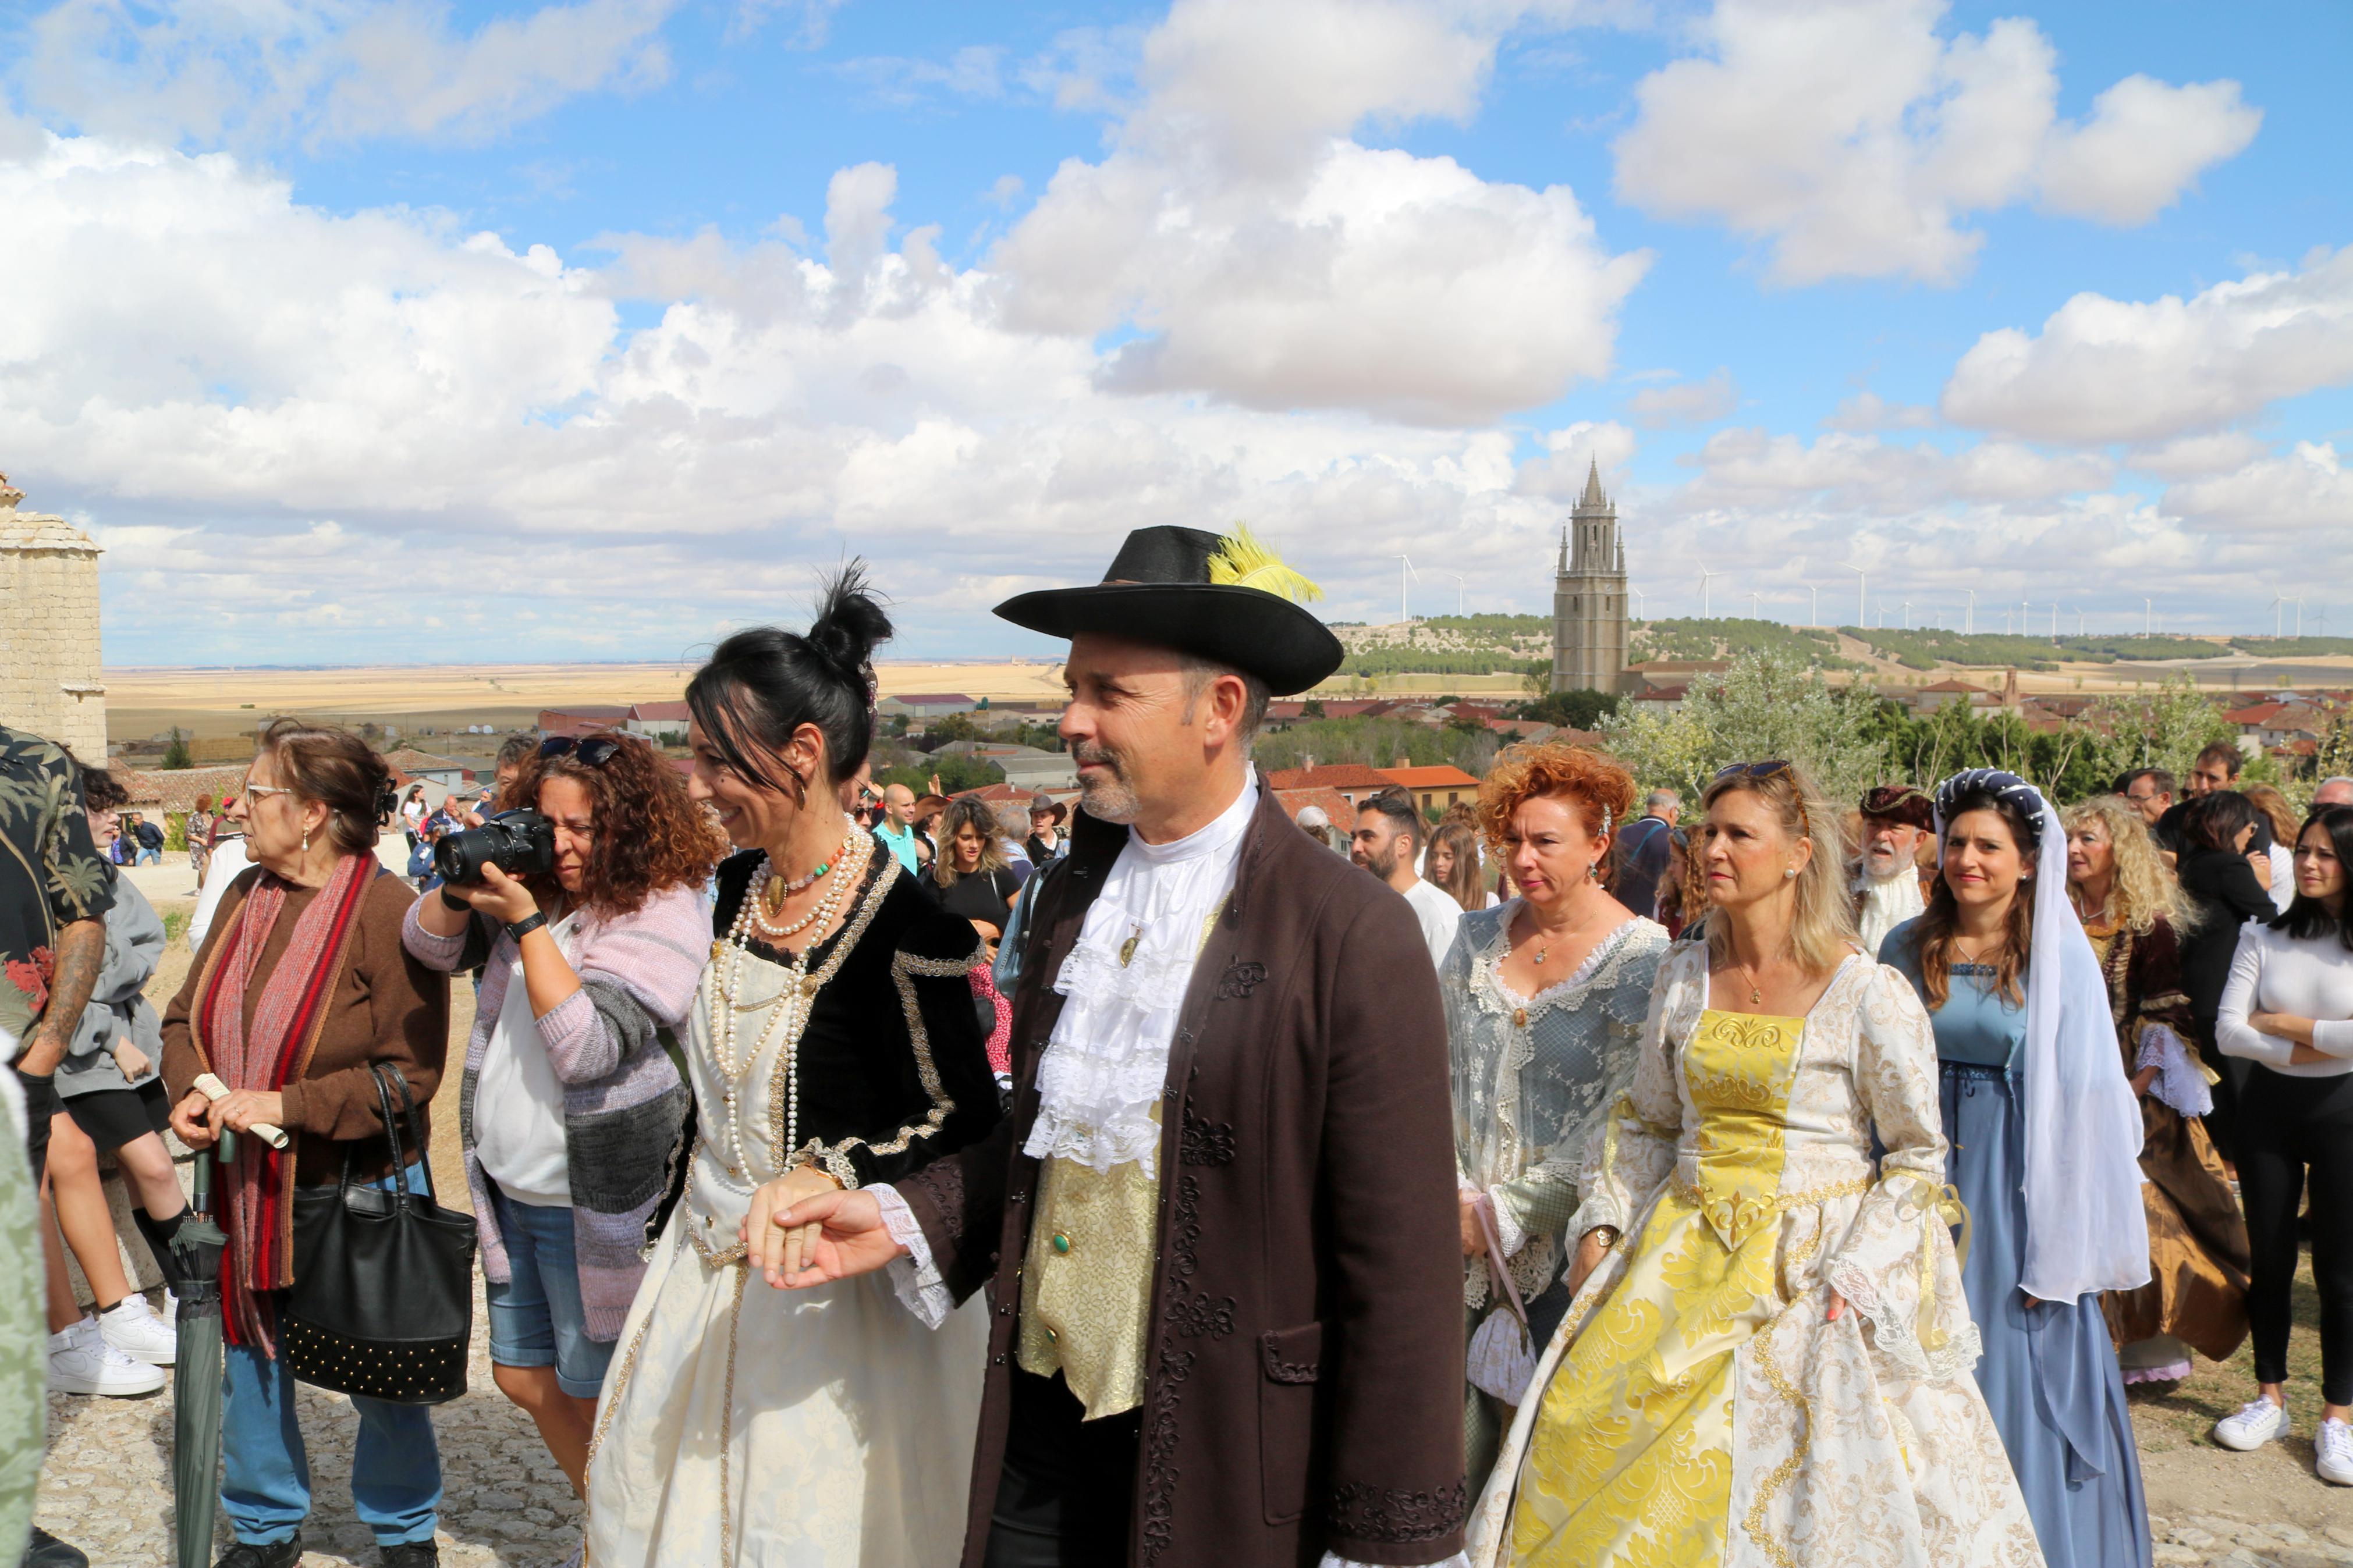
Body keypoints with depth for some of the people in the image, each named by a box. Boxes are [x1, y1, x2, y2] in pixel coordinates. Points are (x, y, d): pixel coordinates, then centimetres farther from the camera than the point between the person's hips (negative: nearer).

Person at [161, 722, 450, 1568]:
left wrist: (285, 1105, -23)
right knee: (249, 1355, 17)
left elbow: (409, 1073, -19)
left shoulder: (388, 910, -17)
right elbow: (187, 1016, 12)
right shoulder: (246, 895, 3)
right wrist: (190, 1092, -7)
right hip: (243, 1186, 6)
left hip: (357, 1188, -6)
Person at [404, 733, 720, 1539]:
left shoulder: (661, 917, -17)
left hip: (591, 1201, -8)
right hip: (508, 1188, 8)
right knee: (524, 1378, 20)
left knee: (594, 1396, 7)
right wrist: (464, 883, -13)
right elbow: (428, 944, 6)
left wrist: (525, 920, -26)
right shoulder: (538, 889, 4)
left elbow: (587, 1047, -24)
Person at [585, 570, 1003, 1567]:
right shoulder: (740, 886, 1)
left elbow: (963, 1122, -17)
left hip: (832, 1287, -8)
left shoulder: (902, 926, -24)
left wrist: (833, 1175, -30)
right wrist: (684, 1212, 18)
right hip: (708, 1262, 8)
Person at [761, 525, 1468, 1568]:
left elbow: (1400, 1266, -14)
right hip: (1040, 1424, 5)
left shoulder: (1355, 941, -16)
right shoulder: (1071, 894, 4)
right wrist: (907, 1220, -1)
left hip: (1221, 1458, -5)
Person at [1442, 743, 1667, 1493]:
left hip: (1566, 1241, -3)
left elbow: (1623, 1129, -12)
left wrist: (1504, 1214, -13)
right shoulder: (1478, 938, 7)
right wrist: (1453, 1192, -4)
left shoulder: (1644, 960, -8)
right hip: (1463, 1237, 4)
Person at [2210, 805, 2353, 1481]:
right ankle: (2270, 1398, 24)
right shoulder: (2265, 937, 1)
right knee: (2270, 1260, 11)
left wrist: (2284, 1023, -11)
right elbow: (2228, 1031, -6)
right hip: (2269, 1107, 3)